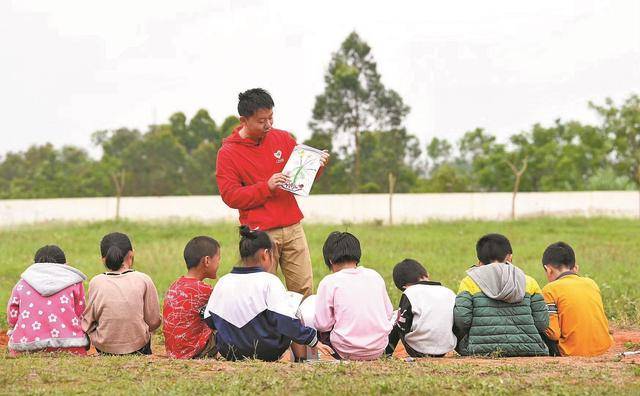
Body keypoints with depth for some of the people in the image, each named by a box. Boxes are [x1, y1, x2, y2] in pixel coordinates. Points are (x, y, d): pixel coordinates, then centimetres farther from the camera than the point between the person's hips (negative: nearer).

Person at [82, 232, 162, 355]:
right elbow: (154, 322, -4)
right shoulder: (144, 280, -10)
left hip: (103, 348, 0)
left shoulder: (96, 282, -10)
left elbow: (88, 320, -4)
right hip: (138, 346, 0)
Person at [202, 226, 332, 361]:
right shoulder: (269, 281, -14)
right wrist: (313, 341, -10)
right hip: (267, 354, -5)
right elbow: (286, 320, -19)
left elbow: (209, 321, 7)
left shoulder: (223, 282, 0)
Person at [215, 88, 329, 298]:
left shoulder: (283, 138, 11)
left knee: (304, 289, 0)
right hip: (259, 233, -4)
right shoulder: (228, 153, -2)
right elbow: (230, 196, -9)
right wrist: (266, 187, -17)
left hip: (293, 227, 4)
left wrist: (318, 165, -2)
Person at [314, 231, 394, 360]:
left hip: (348, 351, -4)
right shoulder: (374, 276, 6)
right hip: (379, 349, 4)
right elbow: (389, 313, 11)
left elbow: (322, 324, -6)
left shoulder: (329, 282, -6)